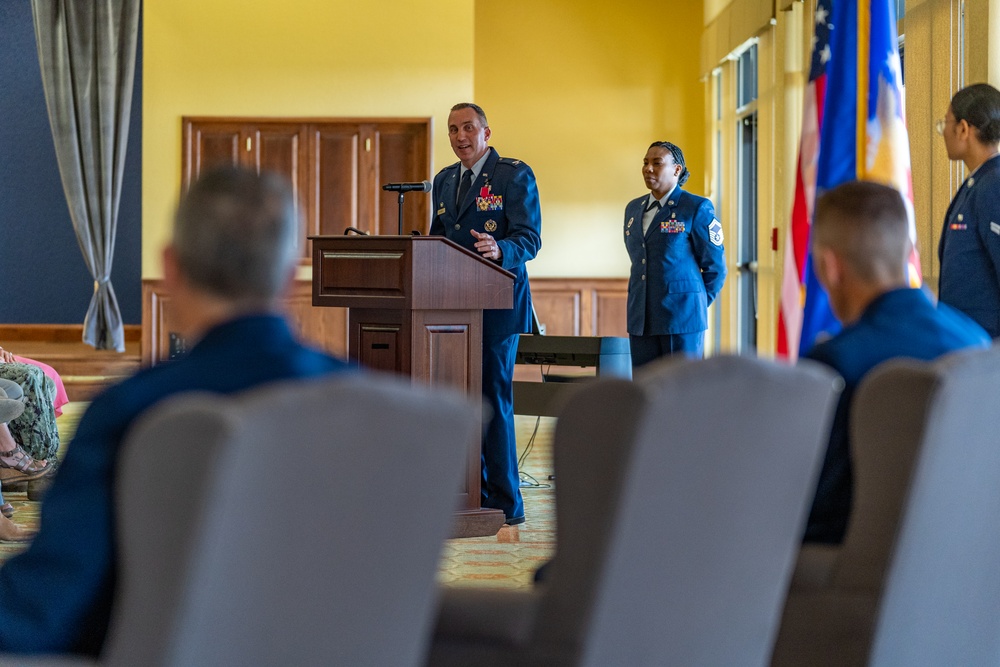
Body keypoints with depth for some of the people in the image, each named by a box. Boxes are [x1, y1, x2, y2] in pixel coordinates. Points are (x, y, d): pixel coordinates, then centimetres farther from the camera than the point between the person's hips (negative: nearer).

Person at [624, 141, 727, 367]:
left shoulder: (697, 208, -4)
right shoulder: (633, 209, 15)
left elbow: (715, 266, 0)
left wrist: (696, 305, 6)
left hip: (682, 317, -6)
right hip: (642, 319, 6)